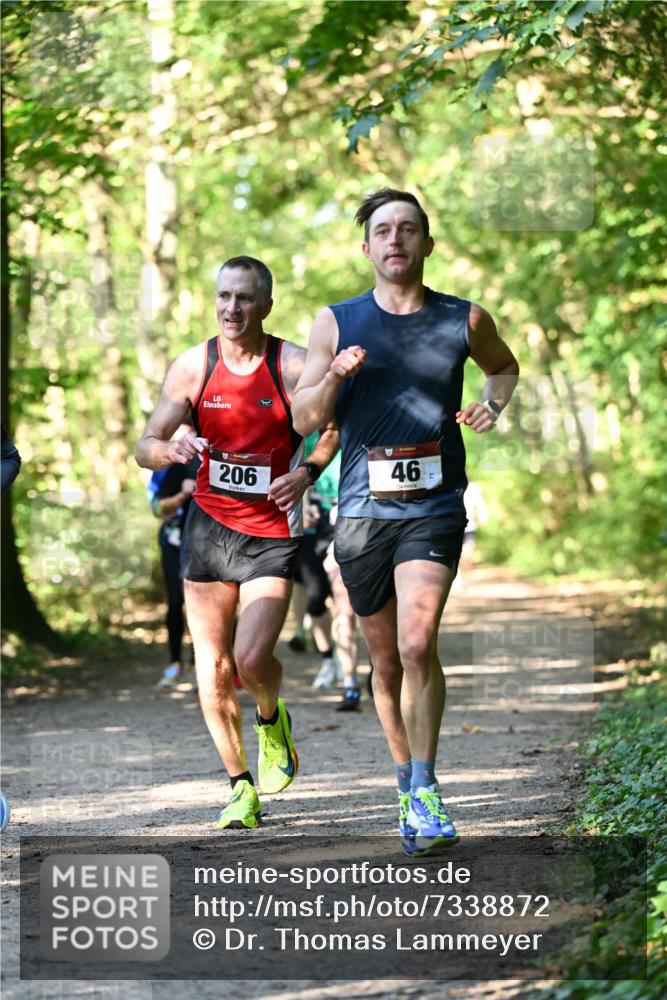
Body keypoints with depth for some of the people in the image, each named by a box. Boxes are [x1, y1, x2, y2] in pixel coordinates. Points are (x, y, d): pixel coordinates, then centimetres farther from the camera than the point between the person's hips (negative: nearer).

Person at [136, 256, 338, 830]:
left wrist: (308, 472, -14)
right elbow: (145, 447, 2)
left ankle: (273, 721, 17)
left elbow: (336, 429, 5)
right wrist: (171, 449, -22)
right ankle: (241, 785, 20)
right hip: (209, 525, 3)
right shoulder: (193, 367, -2)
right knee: (212, 669, 3)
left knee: (252, 658, -18)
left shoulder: (294, 367, -9)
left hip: (272, 533, -3)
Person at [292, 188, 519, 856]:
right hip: (362, 507, 2)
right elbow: (304, 421, 7)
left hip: (434, 507, -2)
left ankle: (426, 793, -13)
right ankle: (406, 787, 26)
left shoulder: (465, 321, 5)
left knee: (417, 645, -20)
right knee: (386, 660, 9)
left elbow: (503, 366, 26)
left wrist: (492, 405, 5)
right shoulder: (336, 323, 4)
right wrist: (333, 379, -13)